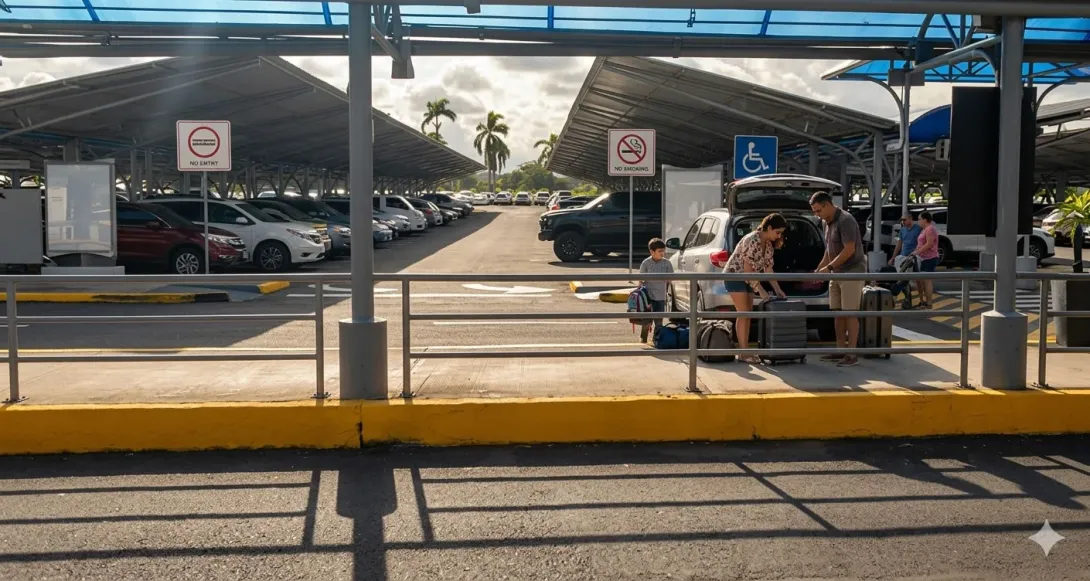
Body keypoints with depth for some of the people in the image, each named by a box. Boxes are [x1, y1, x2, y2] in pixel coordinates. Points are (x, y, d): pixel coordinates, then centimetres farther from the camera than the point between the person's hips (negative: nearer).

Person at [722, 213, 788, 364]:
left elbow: (768, 268, 8)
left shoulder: (769, 244, 3)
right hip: (734, 275, -9)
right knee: (743, 314, -11)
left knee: (747, 314, 6)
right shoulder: (753, 240, -25)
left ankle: (744, 350, 10)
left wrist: (777, 289, 2)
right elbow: (747, 268, -25)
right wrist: (760, 290, -24)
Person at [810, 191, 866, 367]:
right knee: (837, 313, 9)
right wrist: (818, 271, 13)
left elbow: (849, 249, -22)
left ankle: (852, 355, -5)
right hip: (837, 273, 9)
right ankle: (841, 350, 15)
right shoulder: (827, 222, 12)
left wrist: (829, 267, -19)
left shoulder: (845, 220, -16)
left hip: (852, 272, -9)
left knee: (850, 313, -7)